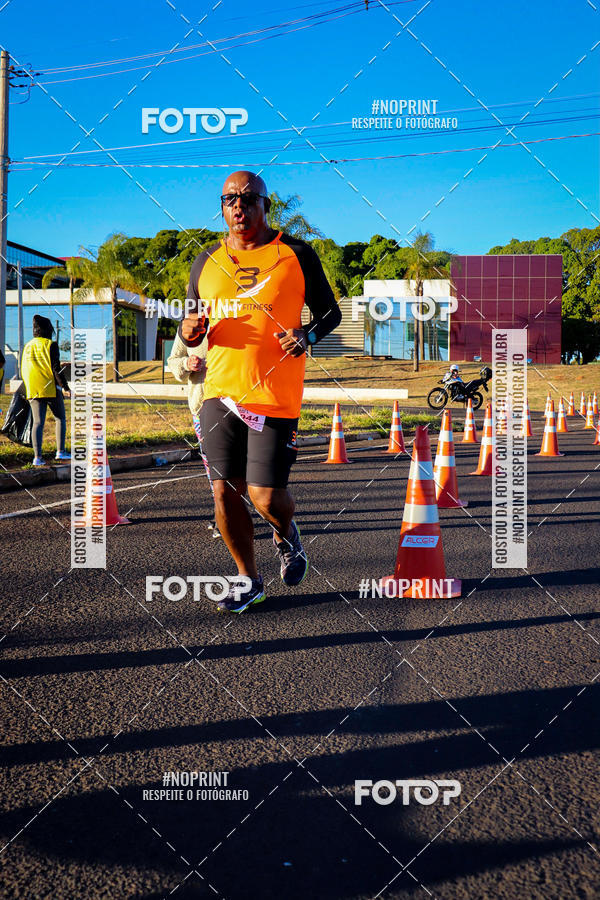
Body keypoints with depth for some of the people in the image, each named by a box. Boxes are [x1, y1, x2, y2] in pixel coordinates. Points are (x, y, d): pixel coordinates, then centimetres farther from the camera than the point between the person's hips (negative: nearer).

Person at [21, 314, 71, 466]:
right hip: (51, 388, -4)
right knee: (60, 419, 12)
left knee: (38, 422, 3)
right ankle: (60, 451, 7)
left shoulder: (27, 346, 11)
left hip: (33, 390, 4)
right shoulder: (50, 345, -6)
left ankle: (37, 457, -6)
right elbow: (56, 368, -12)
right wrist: (65, 387, -10)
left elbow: (23, 371, 15)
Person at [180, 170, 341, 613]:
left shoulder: (296, 255, 2)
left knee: (266, 496, -7)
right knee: (225, 492, 2)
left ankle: (287, 534, 30)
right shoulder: (206, 262, 12)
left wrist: (307, 335, -13)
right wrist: (193, 331, -4)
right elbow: (194, 324, 20)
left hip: (276, 395, -3)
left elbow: (330, 312, 8)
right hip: (220, 391, 4)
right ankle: (249, 581, 21)